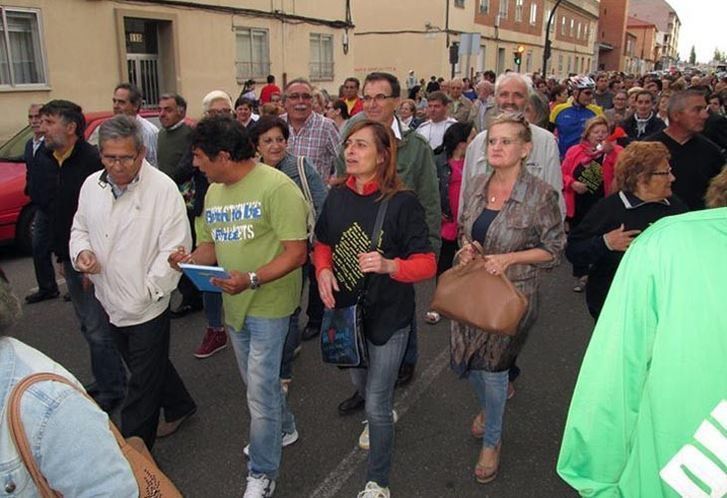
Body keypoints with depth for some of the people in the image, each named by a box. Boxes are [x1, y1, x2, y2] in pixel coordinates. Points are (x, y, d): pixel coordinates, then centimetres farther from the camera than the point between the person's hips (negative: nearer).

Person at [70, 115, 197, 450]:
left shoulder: (163, 188, -17)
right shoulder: (91, 185, 3)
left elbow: (174, 247, -17)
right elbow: (80, 228, 17)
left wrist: (148, 291, -18)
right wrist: (82, 252, -5)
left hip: (147, 306, -7)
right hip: (110, 302, 7)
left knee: (143, 384, 5)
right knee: (147, 367, 24)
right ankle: (180, 406, 48)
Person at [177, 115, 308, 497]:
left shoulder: (276, 187, -18)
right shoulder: (213, 192, 6)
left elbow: (297, 251, -21)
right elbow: (211, 244, 13)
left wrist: (252, 279, -32)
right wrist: (190, 259, -9)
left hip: (268, 304, -7)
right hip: (234, 304, 8)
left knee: (260, 392, -1)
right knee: (258, 381, 22)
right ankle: (283, 429, 48)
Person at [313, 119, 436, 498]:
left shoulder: (402, 203, -19)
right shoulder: (337, 196, -3)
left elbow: (427, 264, -19)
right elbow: (323, 244, 9)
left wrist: (388, 265, -37)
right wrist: (323, 270, -12)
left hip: (388, 316, -5)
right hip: (345, 310, 6)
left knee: (376, 406, 2)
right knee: (361, 383, 28)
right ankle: (382, 416, 63)